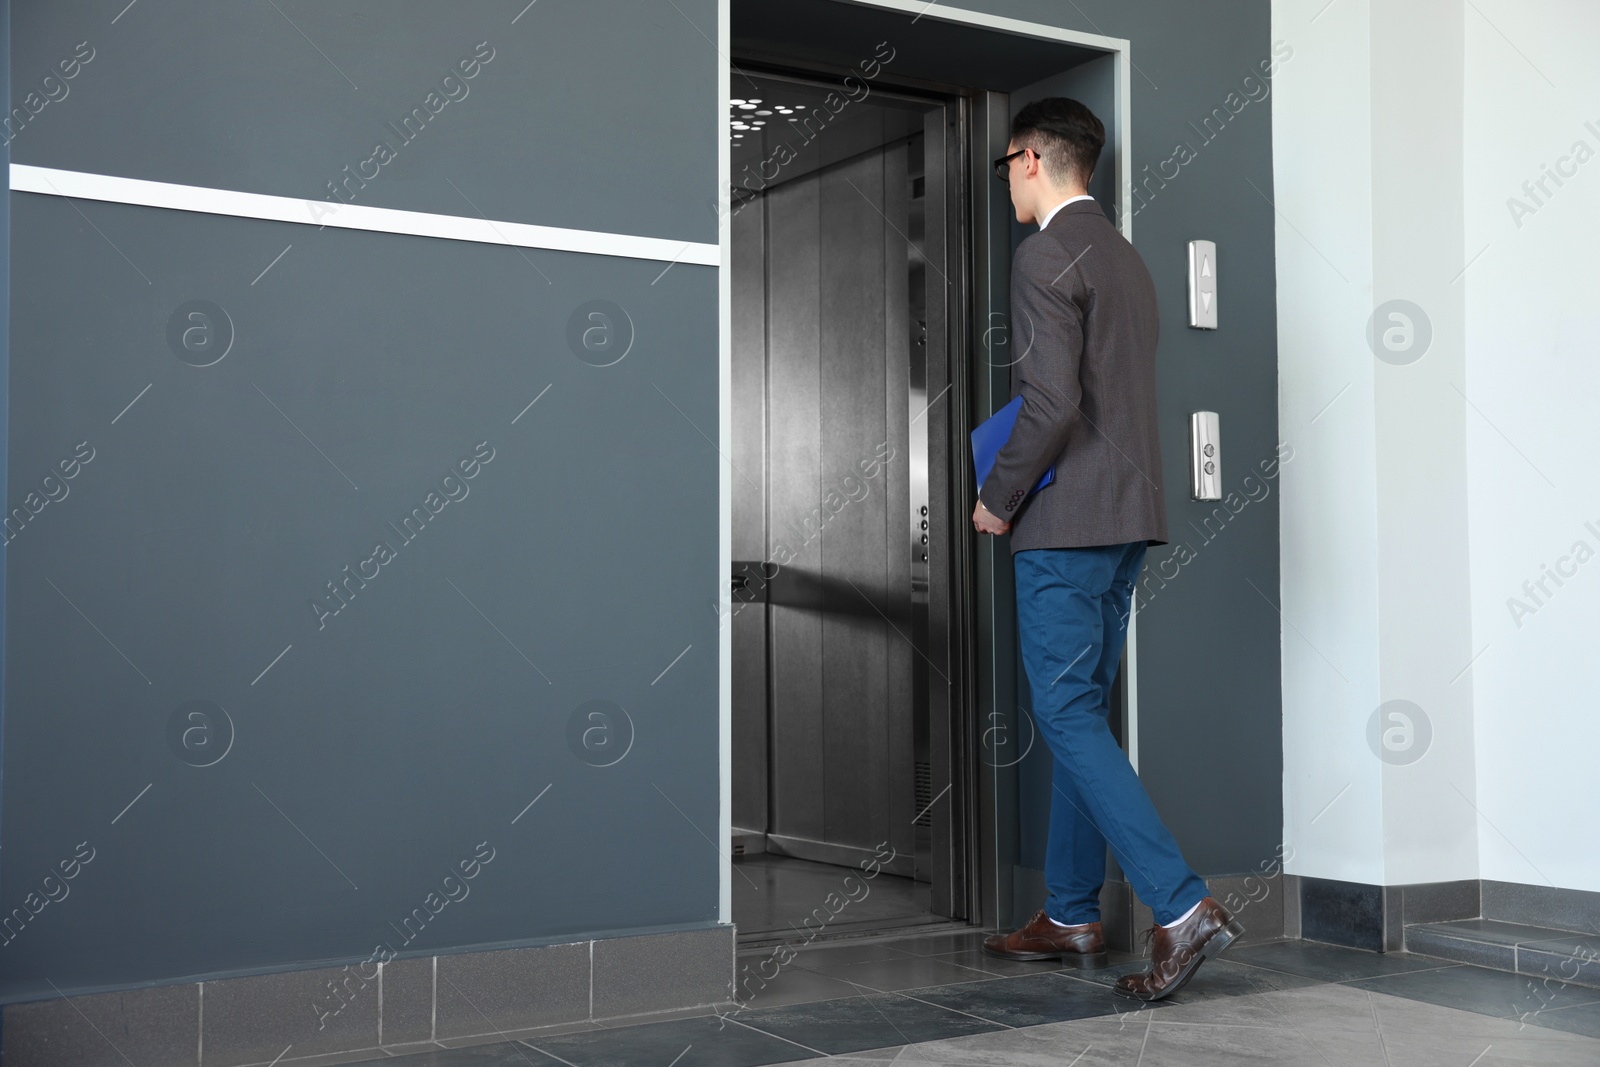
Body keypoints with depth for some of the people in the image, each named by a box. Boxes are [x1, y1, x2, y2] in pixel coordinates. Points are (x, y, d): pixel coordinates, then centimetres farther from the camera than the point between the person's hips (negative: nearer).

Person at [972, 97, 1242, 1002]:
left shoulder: (1047, 256, -11)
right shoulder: (1126, 256, 19)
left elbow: (1053, 403, -20)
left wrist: (1000, 500, -9)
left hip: (1069, 518, -9)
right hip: (1130, 514, 9)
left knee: (1069, 715, -7)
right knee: (1082, 713, 13)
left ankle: (1183, 908, -12)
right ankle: (1073, 916, 19)